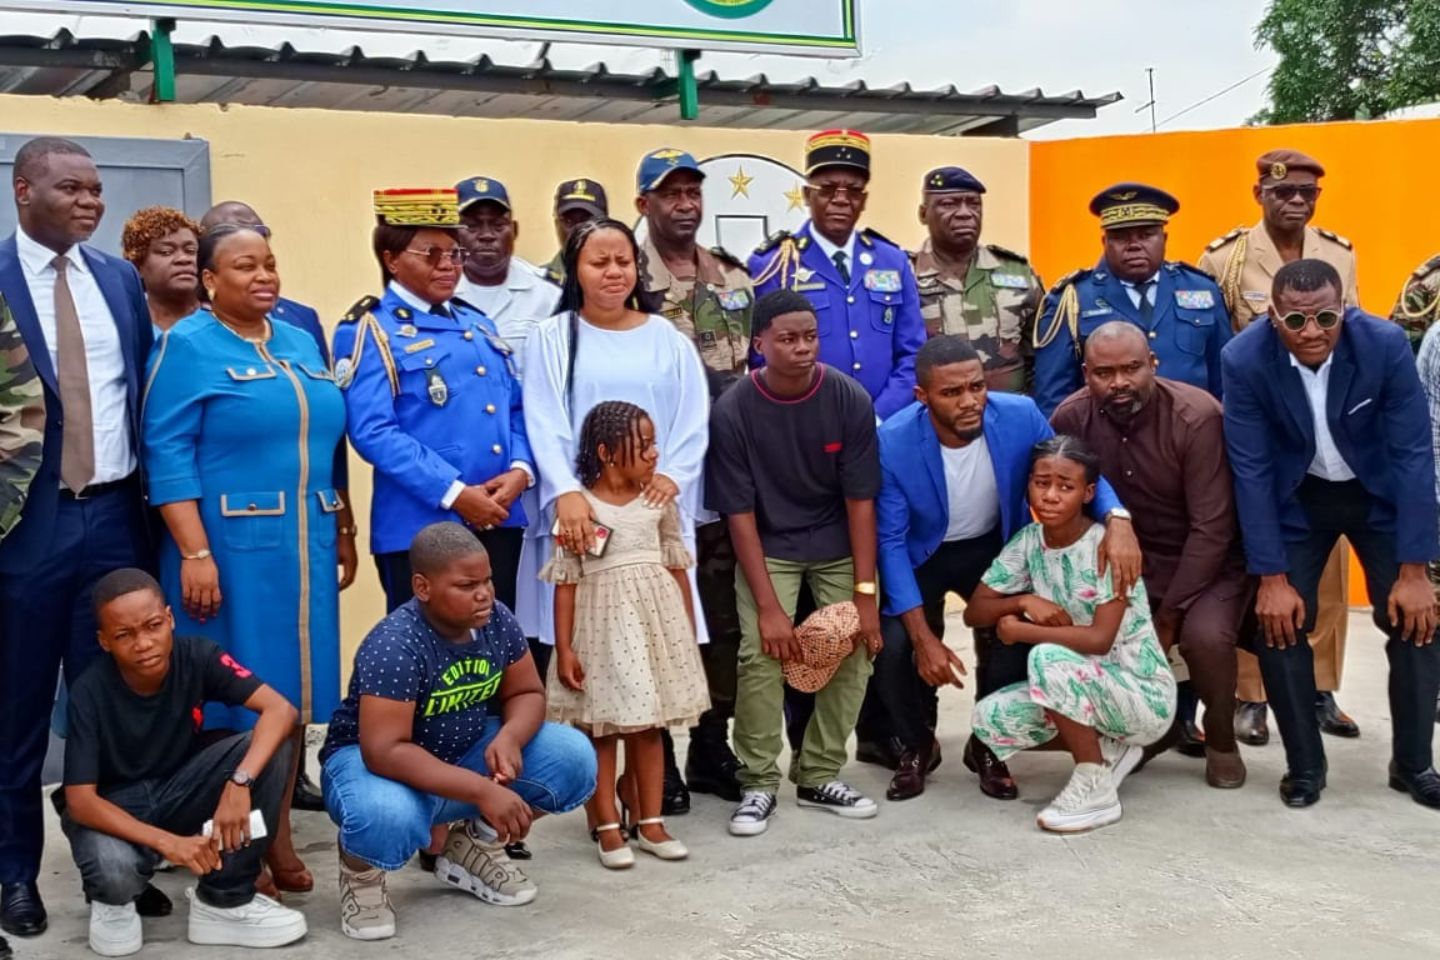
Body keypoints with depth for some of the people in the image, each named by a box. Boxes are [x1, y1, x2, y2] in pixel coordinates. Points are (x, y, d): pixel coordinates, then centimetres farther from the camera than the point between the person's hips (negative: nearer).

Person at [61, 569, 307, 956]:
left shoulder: (198, 657, -17)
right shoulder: (90, 692, -22)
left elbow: (281, 710, -26)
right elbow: (80, 799, -24)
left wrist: (239, 783, -42)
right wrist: (166, 842, -35)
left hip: (179, 791, 3)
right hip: (115, 808, -3)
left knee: (271, 746, -24)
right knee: (114, 868, -39)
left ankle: (225, 900, -10)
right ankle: (111, 903, 4)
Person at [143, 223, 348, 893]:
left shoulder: (299, 343, 14)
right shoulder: (187, 346, -5)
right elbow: (167, 455, -11)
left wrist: (337, 533, 13)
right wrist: (194, 552, -19)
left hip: (304, 542, 6)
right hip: (228, 544, -6)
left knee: (288, 688, 8)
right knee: (231, 693, 0)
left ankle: (279, 836, 18)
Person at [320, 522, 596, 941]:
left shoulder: (497, 621, -11)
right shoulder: (394, 645, -31)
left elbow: (527, 693, -1)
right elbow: (386, 751, -36)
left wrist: (509, 737, -25)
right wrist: (483, 791, -41)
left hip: (465, 750, 6)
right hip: (372, 759, -6)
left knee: (574, 757, -12)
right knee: (387, 819, -41)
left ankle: (475, 843, 12)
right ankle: (361, 869, -1)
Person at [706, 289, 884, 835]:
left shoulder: (851, 400, -15)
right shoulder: (732, 411, -18)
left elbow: (860, 500, -12)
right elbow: (740, 513, -15)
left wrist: (865, 594, -15)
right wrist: (768, 605, -19)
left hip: (839, 547, 2)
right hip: (767, 547, -2)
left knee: (854, 651, -8)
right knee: (761, 652, -19)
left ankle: (819, 776, 9)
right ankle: (758, 784, -3)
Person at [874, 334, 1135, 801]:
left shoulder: (1020, 416, -24)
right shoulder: (892, 442, -29)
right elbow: (891, 542, -21)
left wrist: (1117, 519, -32)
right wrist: (924, 638, -25)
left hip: (995, 549, 2)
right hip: (921, 555, -1)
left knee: (1015, 641, -19)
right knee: (894, 649, -21)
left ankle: (987, 746, 11)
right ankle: (917, 745, 13)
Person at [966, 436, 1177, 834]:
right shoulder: (1028, 542, -2)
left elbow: (1099, 639, -29)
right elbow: (974, 611, 1)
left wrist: (1018, 630, -20)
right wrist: (1024, 601, -18)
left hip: (1144, 695, -7)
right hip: (1083, 686, 7)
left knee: (1048, 658, -31)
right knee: (989, 719, -9)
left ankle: (1096, 788, -16)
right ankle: (1110, 751, 8)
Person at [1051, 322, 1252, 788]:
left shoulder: (1196, 416, -24)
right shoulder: (1071, 418, -14)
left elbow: (1211, 527, -22)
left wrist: (1169, 613, -20)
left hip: (1210, 561, -4)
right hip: (1132, 563, 4)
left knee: (1204, 635, -30)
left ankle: (1221, 740, 1)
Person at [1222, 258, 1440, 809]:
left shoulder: (1386, 344, -26)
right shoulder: (1244, 359, -25)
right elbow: (1251, 469, -20)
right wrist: (1272, 577, -21)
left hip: (1381, 494, 0)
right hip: (1296, 499, 0)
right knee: (1278, 621, -10)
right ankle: (1304, 765, 8)